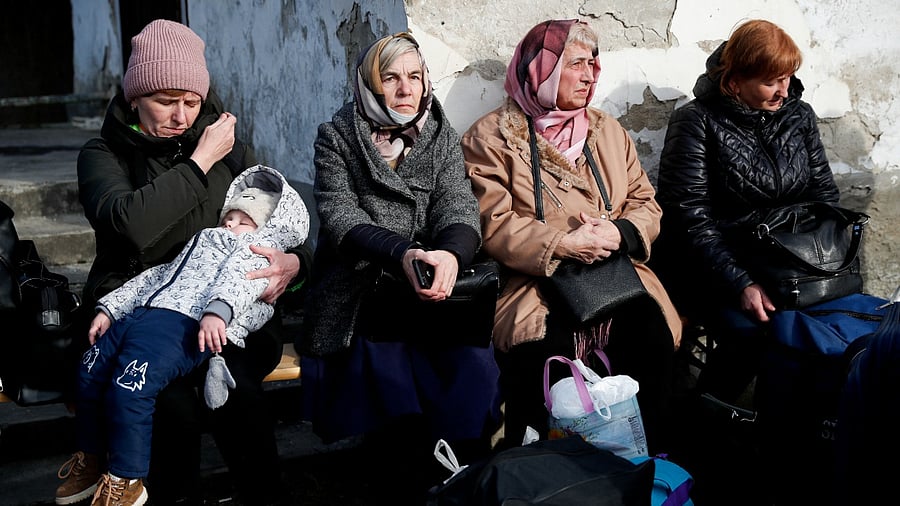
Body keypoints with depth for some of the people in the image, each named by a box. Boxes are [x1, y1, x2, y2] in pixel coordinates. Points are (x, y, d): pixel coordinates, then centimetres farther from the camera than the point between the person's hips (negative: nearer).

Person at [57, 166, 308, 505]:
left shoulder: (260, 244, 14)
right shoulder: (206, 240, 41)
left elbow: (240, 274, -9)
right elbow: (155, 276, 38)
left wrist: (218, 308, -30)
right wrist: (109, 308, 30)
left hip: (185, 322, -9)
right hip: (140, 313, 9)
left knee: (129, 385, -24)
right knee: (90, 372, 4)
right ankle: (92, 457, 23)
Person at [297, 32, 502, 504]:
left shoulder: (442, 139, 11)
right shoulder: (337, 137, 4)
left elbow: (459, 212, -3)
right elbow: (340, 218, -10)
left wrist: (450, 254, -29)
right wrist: (402, 254, -31)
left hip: (431, 293, 3)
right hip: (358, 297, -2)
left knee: (476, 367, -23)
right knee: (389, 375, -29)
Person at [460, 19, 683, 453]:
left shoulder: (608, 131, 20)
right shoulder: (490, 137, 3)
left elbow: (646, 204, 16)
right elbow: (493, 225, -6)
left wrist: (619, 232, -8)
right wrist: (563, 245, -18)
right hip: (536, 283, -4)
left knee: (652, 335, -25)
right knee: (539, 351, -33)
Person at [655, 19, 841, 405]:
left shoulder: (799, 116, 9)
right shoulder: (697, 122, -8)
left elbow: (824, 193, 13)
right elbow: (690, 218, -14)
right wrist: (740, 284, -23)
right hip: (710, 268, -5)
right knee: (748, 330, -30)